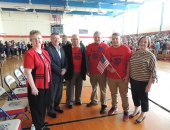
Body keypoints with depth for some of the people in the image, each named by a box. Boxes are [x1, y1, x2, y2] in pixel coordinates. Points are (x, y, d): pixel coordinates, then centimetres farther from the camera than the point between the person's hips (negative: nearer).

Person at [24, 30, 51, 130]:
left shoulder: (45, 52, 5)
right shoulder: (30, 53, -18)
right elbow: (27, 72, -20)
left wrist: (49, 81, 13)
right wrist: (33, 87, -19)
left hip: (46, 84, 7)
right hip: (36, 86, -7)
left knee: (44, 105, 23)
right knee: (37, 106, 12)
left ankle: (41, 122, 46)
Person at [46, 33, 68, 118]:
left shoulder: (61, 49, 11)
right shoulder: (48, 49, -15)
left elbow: (65, 60, 10)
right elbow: (51, 63, -22)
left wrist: (65, 69, -7)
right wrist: (60, 71, -16)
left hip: (61, 75, 7)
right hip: (53, 75, -7)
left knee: (59, 94, 20)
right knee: (51, 95, 8)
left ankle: (56, 106, 41)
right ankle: (50, 110, 29)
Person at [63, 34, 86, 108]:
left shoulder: (83, 48, 4)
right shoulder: (66, 47, -4)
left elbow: (85, 59, 5)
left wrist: (85, 70, 2)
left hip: (80, 71, 3)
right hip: (71, 71, -3)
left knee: (79, 87, 14)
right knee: (70, 87, 8)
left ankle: (78, 100, 32)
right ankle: (69, 102, 23)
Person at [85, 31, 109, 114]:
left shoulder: (105, 46, -5)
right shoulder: (89, 46, 3)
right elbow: (87, 59, 6)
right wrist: (88, 70, 5)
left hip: (102, 72, -3)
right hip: (92, 71, 3)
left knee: (103, 89, 8)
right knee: (94, 87, 18)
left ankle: (104, 105, 21)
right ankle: (94, 101, 37)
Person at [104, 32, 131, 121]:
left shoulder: (126, 49, -8)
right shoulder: (108, 50, 1)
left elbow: (129, 63, -8)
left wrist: (127, 75, -11)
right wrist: (109, 69, -13)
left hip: (122, 77, -3)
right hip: (111, 76, 3)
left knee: (124, 95, 10)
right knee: (113, 93, 18)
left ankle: (126, 111, 27)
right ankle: (114, 107, 39)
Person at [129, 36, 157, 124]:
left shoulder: (150, 55, -12)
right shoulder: (134, 54, 3)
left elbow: (153, 71, -13)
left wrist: (149, 85, -14)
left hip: (144, 82, -5)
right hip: (133, 80, 5)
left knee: (143, 98, 12)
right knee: (135, 96, 19)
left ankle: (143, 114, 35)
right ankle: (136, 110, 44)